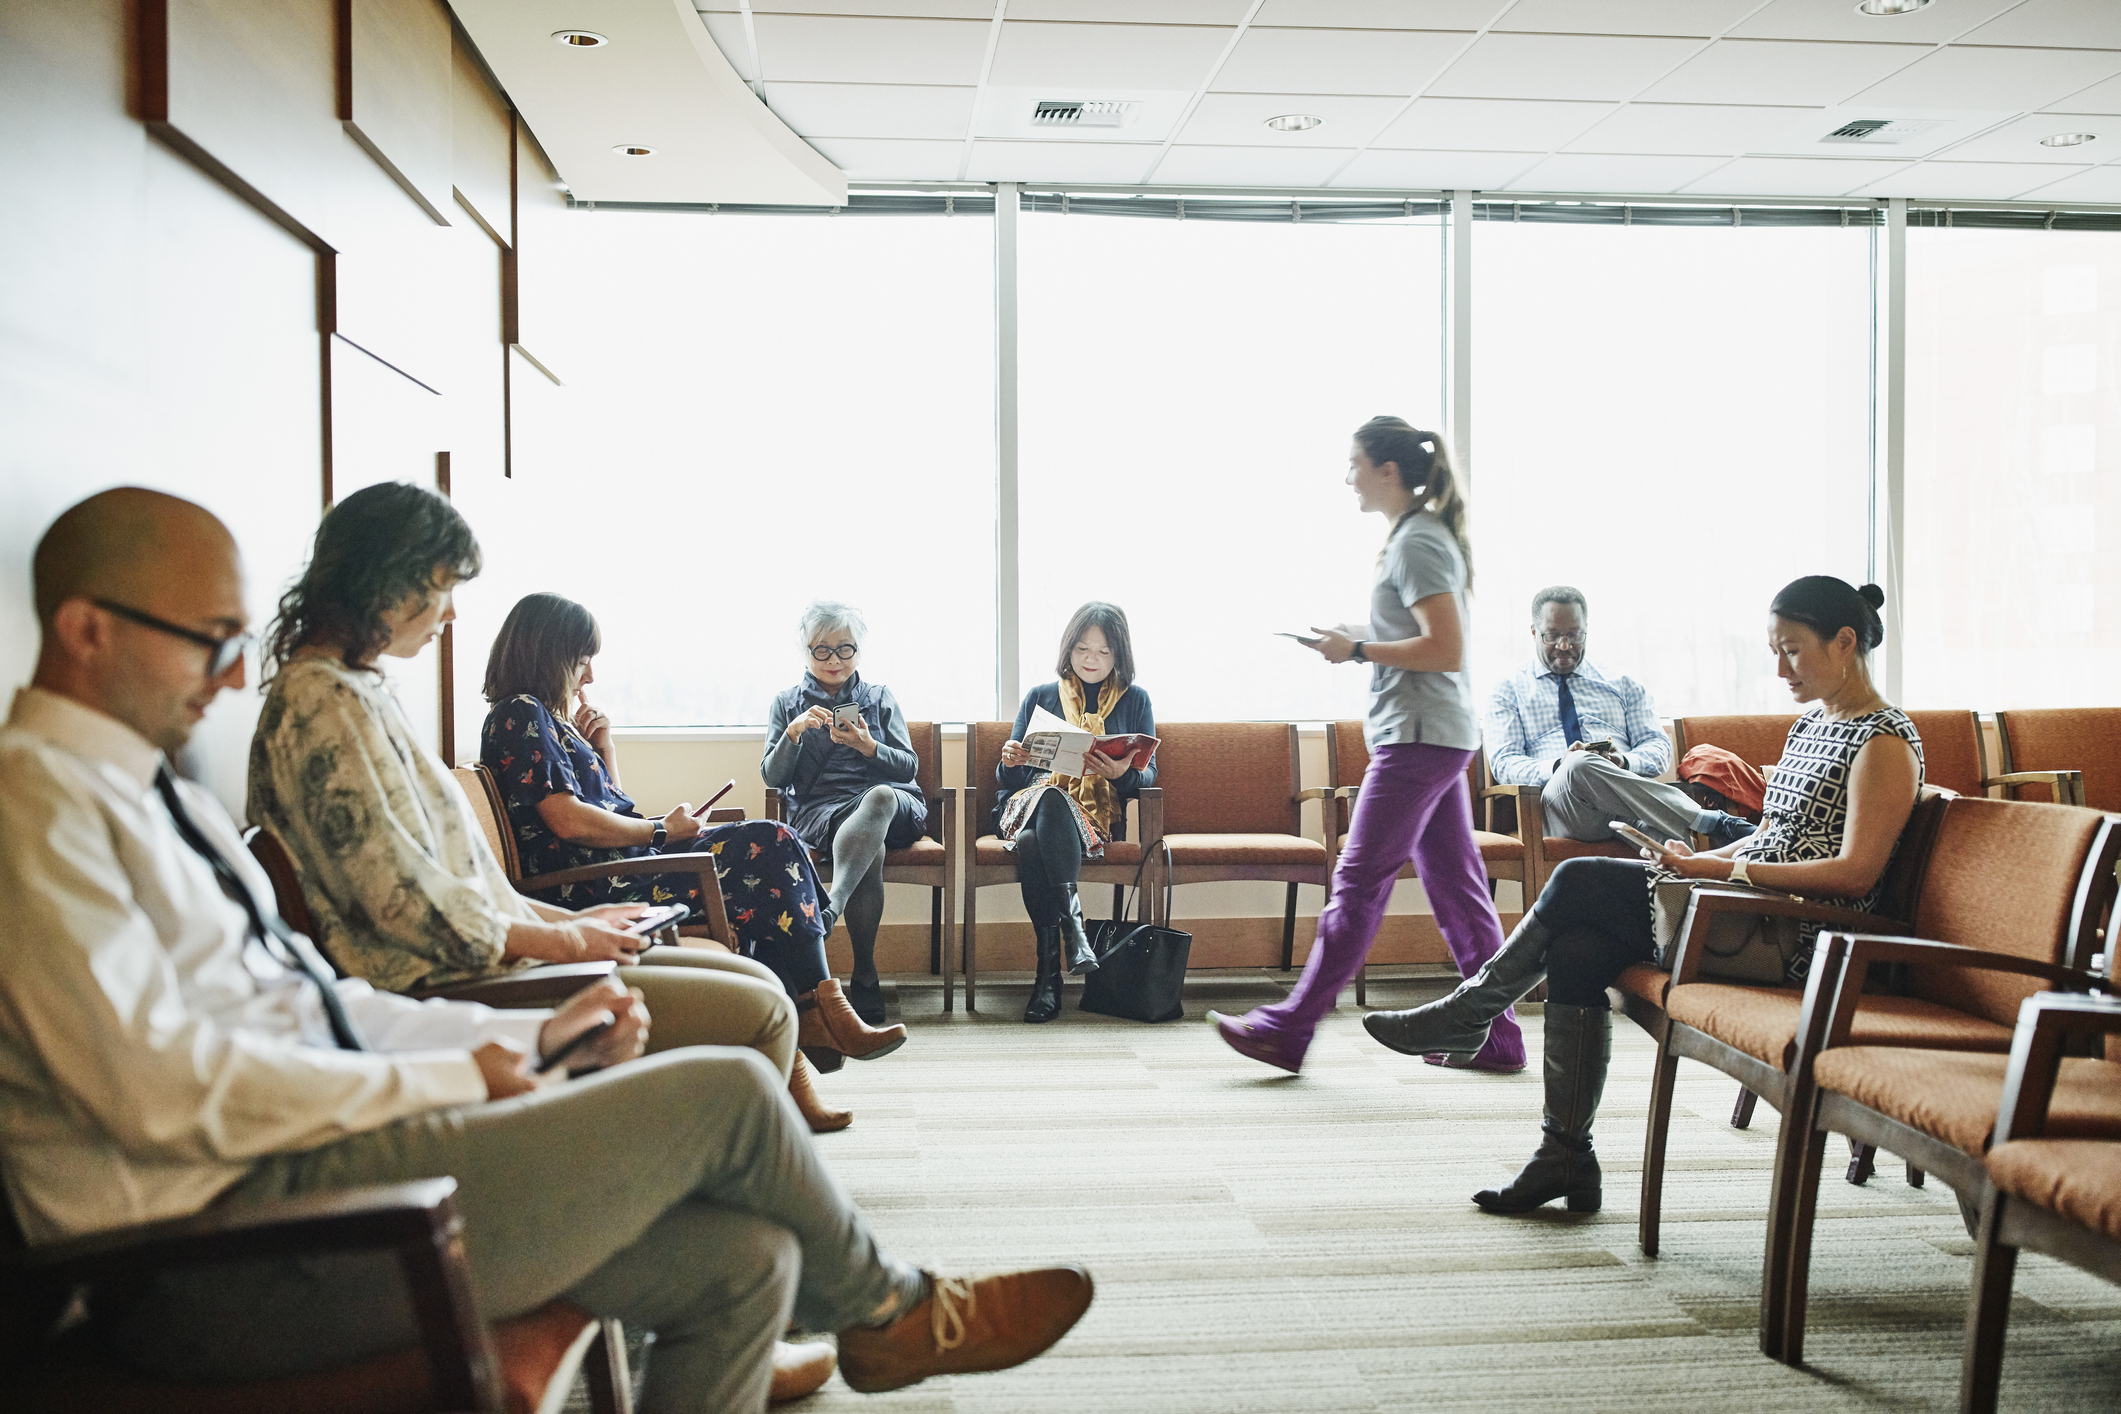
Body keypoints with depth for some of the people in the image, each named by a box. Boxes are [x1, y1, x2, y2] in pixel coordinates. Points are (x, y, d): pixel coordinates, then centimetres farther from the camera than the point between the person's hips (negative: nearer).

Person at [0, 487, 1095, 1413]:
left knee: (742, 1263, -3)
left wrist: (528, 1035, 10)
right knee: (723, 1091, -9)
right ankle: (890, 1314, 19)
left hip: (304, 1165, 10)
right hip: (229, 1261, -9)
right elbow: (163, 1087, -22)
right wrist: (453, 1080, -13)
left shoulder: (158, 794, 19)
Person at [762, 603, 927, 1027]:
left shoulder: (879, 698, 20)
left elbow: (909, 768, 11)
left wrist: (867, 746, -9)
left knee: (880, 797, -42)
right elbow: (772, 777, 9)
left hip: (893, 804, 1)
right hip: (819, 810, -1)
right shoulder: (786, 705, 20)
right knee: (872, 851, -39)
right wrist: (793, 732, -10)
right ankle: (865, 977, -40)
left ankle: (827, 909, -60)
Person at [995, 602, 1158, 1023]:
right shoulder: (1040, 697, 19)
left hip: (1101, 815, -2)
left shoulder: (1135, 701, 16)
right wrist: (1010, 762, -10)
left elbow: (1149, 773, 8)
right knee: (1050, 795, -40)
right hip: (1030, 806, 2)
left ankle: (1049, 973, -41)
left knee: (1032, 843, -38)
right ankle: (1073, 924, -45)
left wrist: (1123, 773, -17)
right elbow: (1011, 778, 16)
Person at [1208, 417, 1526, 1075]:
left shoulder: (1416, 543, -13)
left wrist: (1356, 650, -15)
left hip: (1417, 737, -10)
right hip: (1441, 737, 10)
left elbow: (1446, 650, -21)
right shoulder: (1424, 536, 18)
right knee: (1456, 884, 10)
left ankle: (1287, 1029, -1)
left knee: (1359, 882, -6)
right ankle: (1495, 1034, 14)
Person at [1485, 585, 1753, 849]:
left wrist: (1623, 762, -8)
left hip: (1627, 790, 3)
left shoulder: (1621, 684, 26)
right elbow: (1503, 763, 6)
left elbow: (1659, 747, 17)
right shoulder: (1508, 691, 18)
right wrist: (1558, 767, -16)